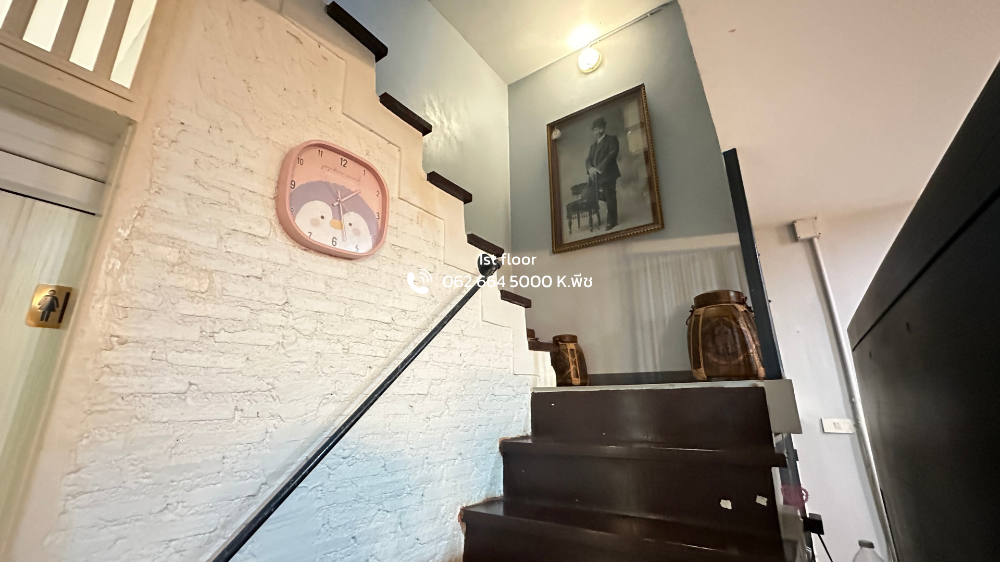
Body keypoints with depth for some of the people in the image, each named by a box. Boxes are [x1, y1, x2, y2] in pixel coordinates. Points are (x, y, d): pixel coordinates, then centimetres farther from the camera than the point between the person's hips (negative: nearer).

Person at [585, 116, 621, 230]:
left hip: (608, 175, -6)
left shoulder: (611, 139, 5)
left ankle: (612, 222, -3)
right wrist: (590, 168, -11)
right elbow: (588, 159, 13)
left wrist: (599, 168, -19)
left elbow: (612, 154, -9)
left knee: (610, 199, -7)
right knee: (606, 198, 4)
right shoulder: (593, 145, 26)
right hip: (597, 177, 6)